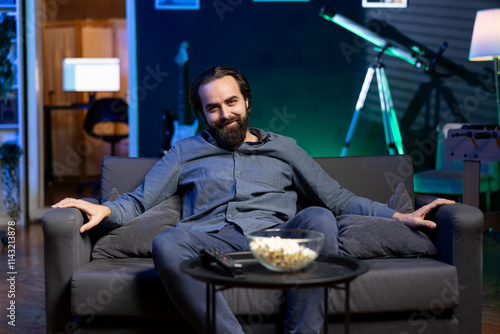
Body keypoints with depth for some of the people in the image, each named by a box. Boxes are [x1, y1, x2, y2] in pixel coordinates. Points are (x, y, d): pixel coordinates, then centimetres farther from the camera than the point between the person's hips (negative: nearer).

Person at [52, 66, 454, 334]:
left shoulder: (283, 148, 26)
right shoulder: (186, 151, 26)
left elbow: (337, 198, 23)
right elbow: (140, 200, 19)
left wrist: (400, 216, 12)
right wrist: (106, 209, -4)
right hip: (213, 241, 0)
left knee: (319, 220, -33)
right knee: (167, 243, -35)